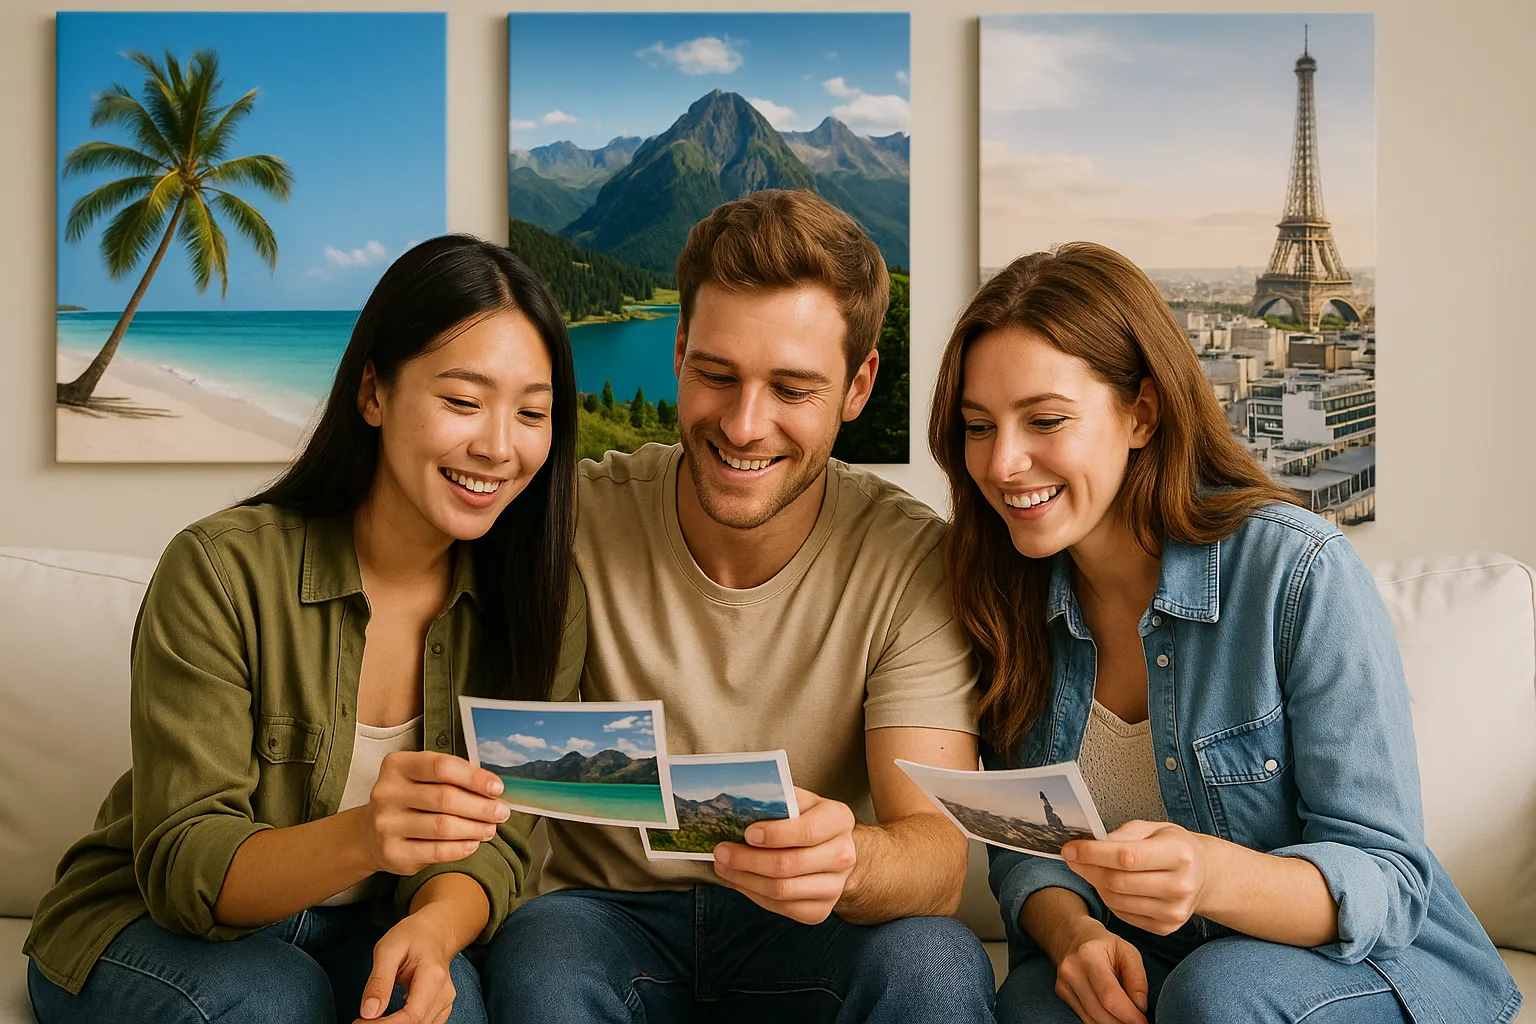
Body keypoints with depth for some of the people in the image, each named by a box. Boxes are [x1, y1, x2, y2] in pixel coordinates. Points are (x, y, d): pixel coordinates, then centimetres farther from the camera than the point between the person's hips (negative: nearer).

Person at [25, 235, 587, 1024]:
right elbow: (181, 870, -20)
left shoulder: (544, 608, -7)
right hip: (148, 929, -1)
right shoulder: (221, 570, -19)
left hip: (366, 934, 2)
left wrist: (434, 928, -33)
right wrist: (360, 839, -41)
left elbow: (492, 842, -8)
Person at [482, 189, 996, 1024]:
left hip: (803, 929, 1)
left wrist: (845, 862, -42)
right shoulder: (578, 522, -10)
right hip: (609, 913, 0)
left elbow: (935, 852, -17)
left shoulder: (909, 560, -10)